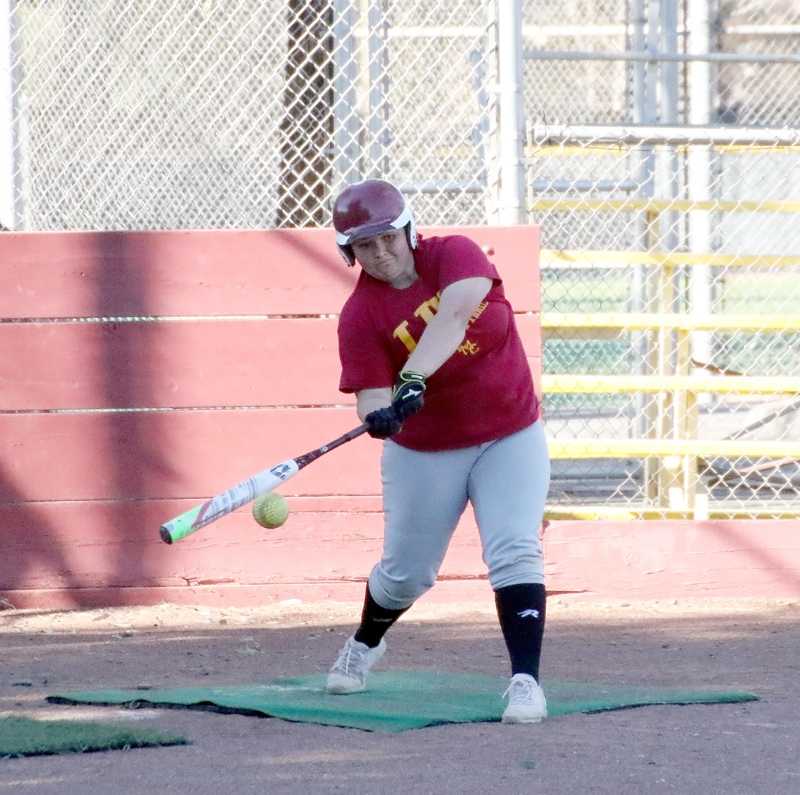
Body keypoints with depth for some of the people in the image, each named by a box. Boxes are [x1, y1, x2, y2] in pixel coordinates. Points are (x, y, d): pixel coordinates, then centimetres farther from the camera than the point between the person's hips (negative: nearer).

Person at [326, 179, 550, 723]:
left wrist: (413, 379, -46)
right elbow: (370, 394, -21)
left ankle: (526, 679, -19)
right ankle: (365, 645, 42)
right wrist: (380, 412, -47)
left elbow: (455, 312, -33)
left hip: (511, 437, -1)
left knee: (515, 553, -16)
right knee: (407, 571, 12)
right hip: (425, 452, 1)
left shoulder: (454, 255, -12)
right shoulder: (361, 315, -12)